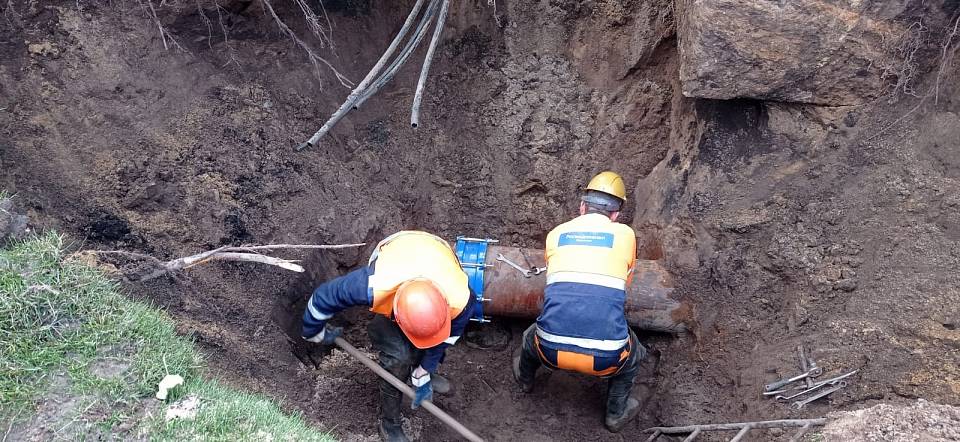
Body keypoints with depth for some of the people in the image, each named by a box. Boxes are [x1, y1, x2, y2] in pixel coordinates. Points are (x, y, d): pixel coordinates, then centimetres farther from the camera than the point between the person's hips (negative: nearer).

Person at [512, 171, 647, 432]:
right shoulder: (625, 235, 7)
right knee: (632, 353, 34)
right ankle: (616, 413, 46)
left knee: (533, 337, 36)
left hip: (552, 351, 1)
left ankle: (525, 379, 62)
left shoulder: (556, 233, 11)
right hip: (605, 358, -1)